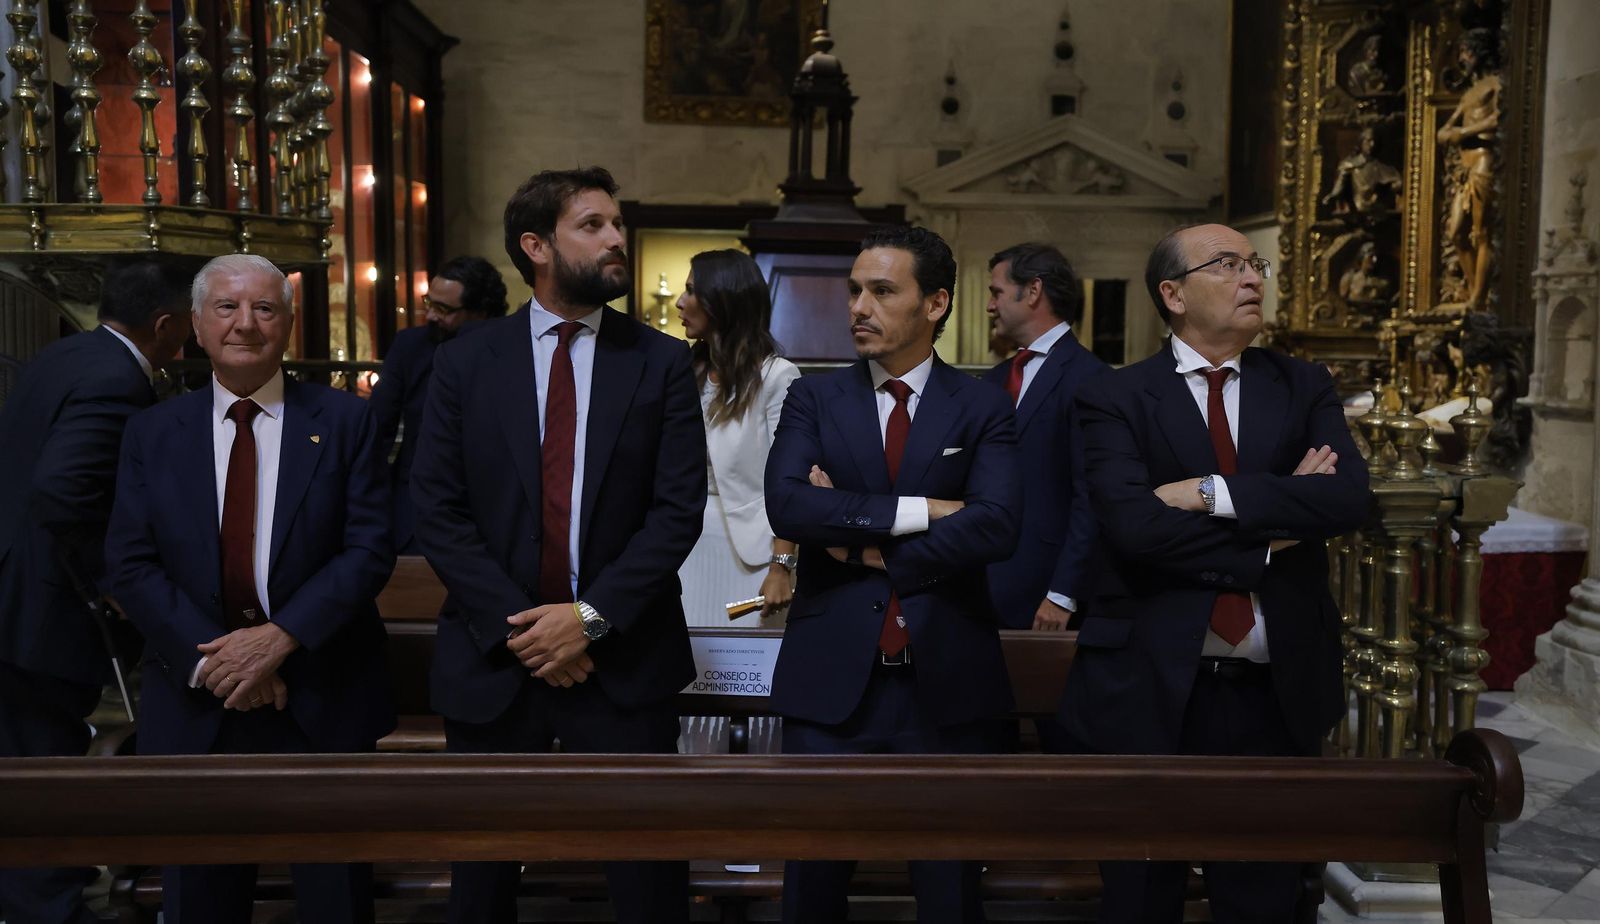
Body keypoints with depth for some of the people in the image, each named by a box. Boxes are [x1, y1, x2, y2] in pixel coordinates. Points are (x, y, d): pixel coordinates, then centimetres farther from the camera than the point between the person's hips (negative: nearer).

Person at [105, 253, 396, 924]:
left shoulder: (344, 422, -1)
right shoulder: (152, 433, 5)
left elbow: (370, 549, -8)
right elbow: (130, 565, -1)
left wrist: (280, 637, -18)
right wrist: (214, 659, -13)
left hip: (322, 700, -1)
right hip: (195, 708, 2)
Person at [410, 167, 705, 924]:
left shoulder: (661, 362, 1)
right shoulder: (465, 362, 2)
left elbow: (679, 508, -6)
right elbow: (435, 509, -3)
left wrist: (592, 616, -15)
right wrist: (514, 625, -12)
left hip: (624, 655, 0)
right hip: (494, 653, 1)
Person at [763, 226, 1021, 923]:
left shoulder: (982, 407, 2)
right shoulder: (813, 399, 5)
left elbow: (997, 525, -14)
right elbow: (785, 506, -13)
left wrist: (867, 547, -13)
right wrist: (914, 511, -16)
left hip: (948, 679, 0)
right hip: (830, 677, 1)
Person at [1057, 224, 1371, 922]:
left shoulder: (1303, 387, 8)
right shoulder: (1114, 398, -2)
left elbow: (1348, 497, -10)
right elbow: (1132, 525, -18)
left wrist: (1212, 493, -17)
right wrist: (1272, 525, -13)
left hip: (1277, 692, 3)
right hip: (1151, 689, -3)